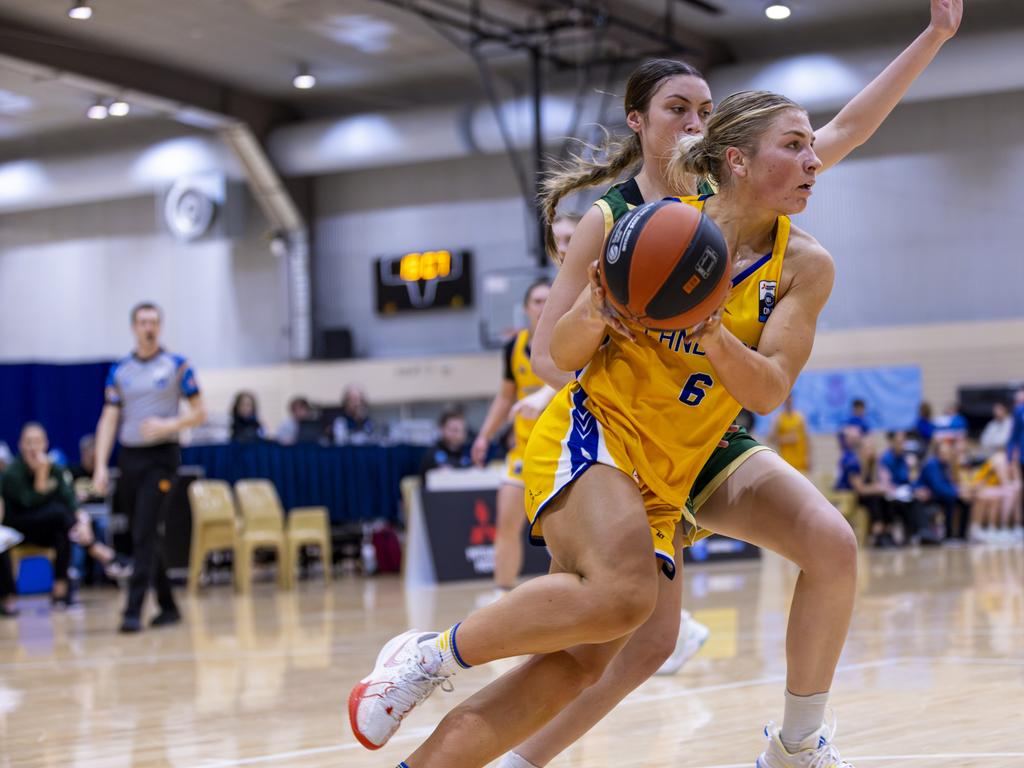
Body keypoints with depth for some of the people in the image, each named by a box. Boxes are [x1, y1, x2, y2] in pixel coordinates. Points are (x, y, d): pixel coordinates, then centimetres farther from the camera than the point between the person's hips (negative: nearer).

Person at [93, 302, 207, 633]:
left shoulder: (177, 366, 1)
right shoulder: (119, 371, 9)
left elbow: (199, 413, 1)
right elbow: (109, 420, 6)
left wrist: (169, 425, -18)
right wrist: (101, 466, -4)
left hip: (161, 457, -4)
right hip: (129, 457, 4)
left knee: (145, 536, -13)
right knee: (144, 537, 9)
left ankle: (133, 611, -15)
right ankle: (167, 606, 20)